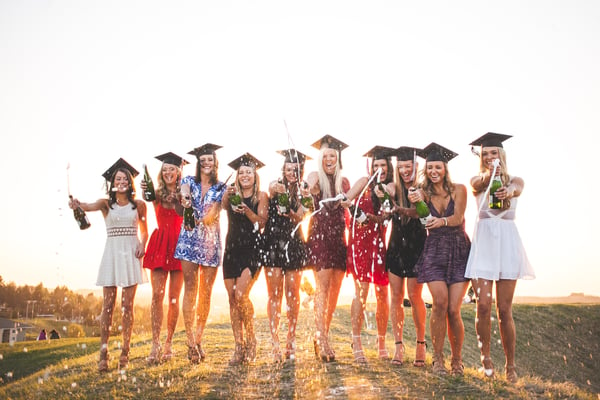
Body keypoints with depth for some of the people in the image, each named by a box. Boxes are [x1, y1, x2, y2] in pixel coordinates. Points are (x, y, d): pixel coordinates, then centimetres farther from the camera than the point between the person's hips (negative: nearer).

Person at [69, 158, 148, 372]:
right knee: (108, 304, -3)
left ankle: (125, 353, 6)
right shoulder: (106, 203, 6)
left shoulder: (139, 205, 8)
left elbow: (144, 231, 17)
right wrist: (78, 204, -38)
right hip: (112, 252, 0)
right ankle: (103, 354, -1)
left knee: (127, 305, -1)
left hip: (131, 254, 0)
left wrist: (142, 246, -2)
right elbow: (90, 206, -16)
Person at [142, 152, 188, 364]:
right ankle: (155, 344, -6)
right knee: (157, 294, -7)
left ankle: (169, 342, 10)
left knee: (173, 297, 1)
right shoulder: (158, 194, 9)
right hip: (160, 245, 1)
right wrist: (145, 191, -36)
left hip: (179, 244, 0)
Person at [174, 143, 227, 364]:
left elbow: (213, 212, -5)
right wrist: (185, 198, -39)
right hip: (189, 239, -1)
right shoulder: (190, 180, 9)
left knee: (206, 292, 2)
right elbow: (184, 191, -16)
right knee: (190, 288, -6)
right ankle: (191, 341, -3)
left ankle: (198, 340, 11)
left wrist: (198, 221, -24)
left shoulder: (221, 187, 8)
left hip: (210, 241, 1)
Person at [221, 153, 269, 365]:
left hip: (252, 250, -4)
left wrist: (247, 211, -25)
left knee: (241, 294, -17)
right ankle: (239, 346, 9)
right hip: (232, 249, 4)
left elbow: (261, 222, -6)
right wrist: (228, 196, -34)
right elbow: (224, 205, -12)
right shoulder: (233, 195, 10)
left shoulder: (261, 196, 4)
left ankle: (251, 338, 4)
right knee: (232, 298, 2)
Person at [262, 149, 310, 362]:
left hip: (294, 243, 2)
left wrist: (293, 203, -26)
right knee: (274, 294, -4)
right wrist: (277, 189, -48)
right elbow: (271, 189, -25)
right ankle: (275, 344, 0)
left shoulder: (303, 191, 6)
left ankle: (291, 341, 17)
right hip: (273, 242, -2)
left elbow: (299, 218, -6)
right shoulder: (276, 185, 0)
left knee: (293, 294, 5)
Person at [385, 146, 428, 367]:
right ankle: (399, 345, 11)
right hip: (396, 245, 3)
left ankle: (420, 344, 13)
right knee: (396, 296, 3)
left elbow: (420, 211, -20)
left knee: (414, 296, -3)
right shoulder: (394, 188, 3)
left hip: (416, 245, -3)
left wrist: (401, 210, -38)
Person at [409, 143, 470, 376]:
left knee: (453, 309, -9)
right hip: (434, 252, 1)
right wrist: (414, 204, -32)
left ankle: (457, 360, 12)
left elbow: (458, 218, -11)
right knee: (440, 301, -18)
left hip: (459, 251, -1)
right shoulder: (424, 193, 7)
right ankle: (438, 358, -2)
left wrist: (442, 221, -32)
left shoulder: (458, 190, 3)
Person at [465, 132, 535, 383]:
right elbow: (478, 185, -16)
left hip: (507, 242, 0)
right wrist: (489, 175, -40)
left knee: (504, 310, -1)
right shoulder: (477, 181, 10)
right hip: (483, 242, 0)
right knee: (483, 306, -7)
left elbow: (518, 190, -17)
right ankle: (486, 358, 13)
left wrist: (509, 193, -42)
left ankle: (510, 365, 12)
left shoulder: (514, 180, 8)